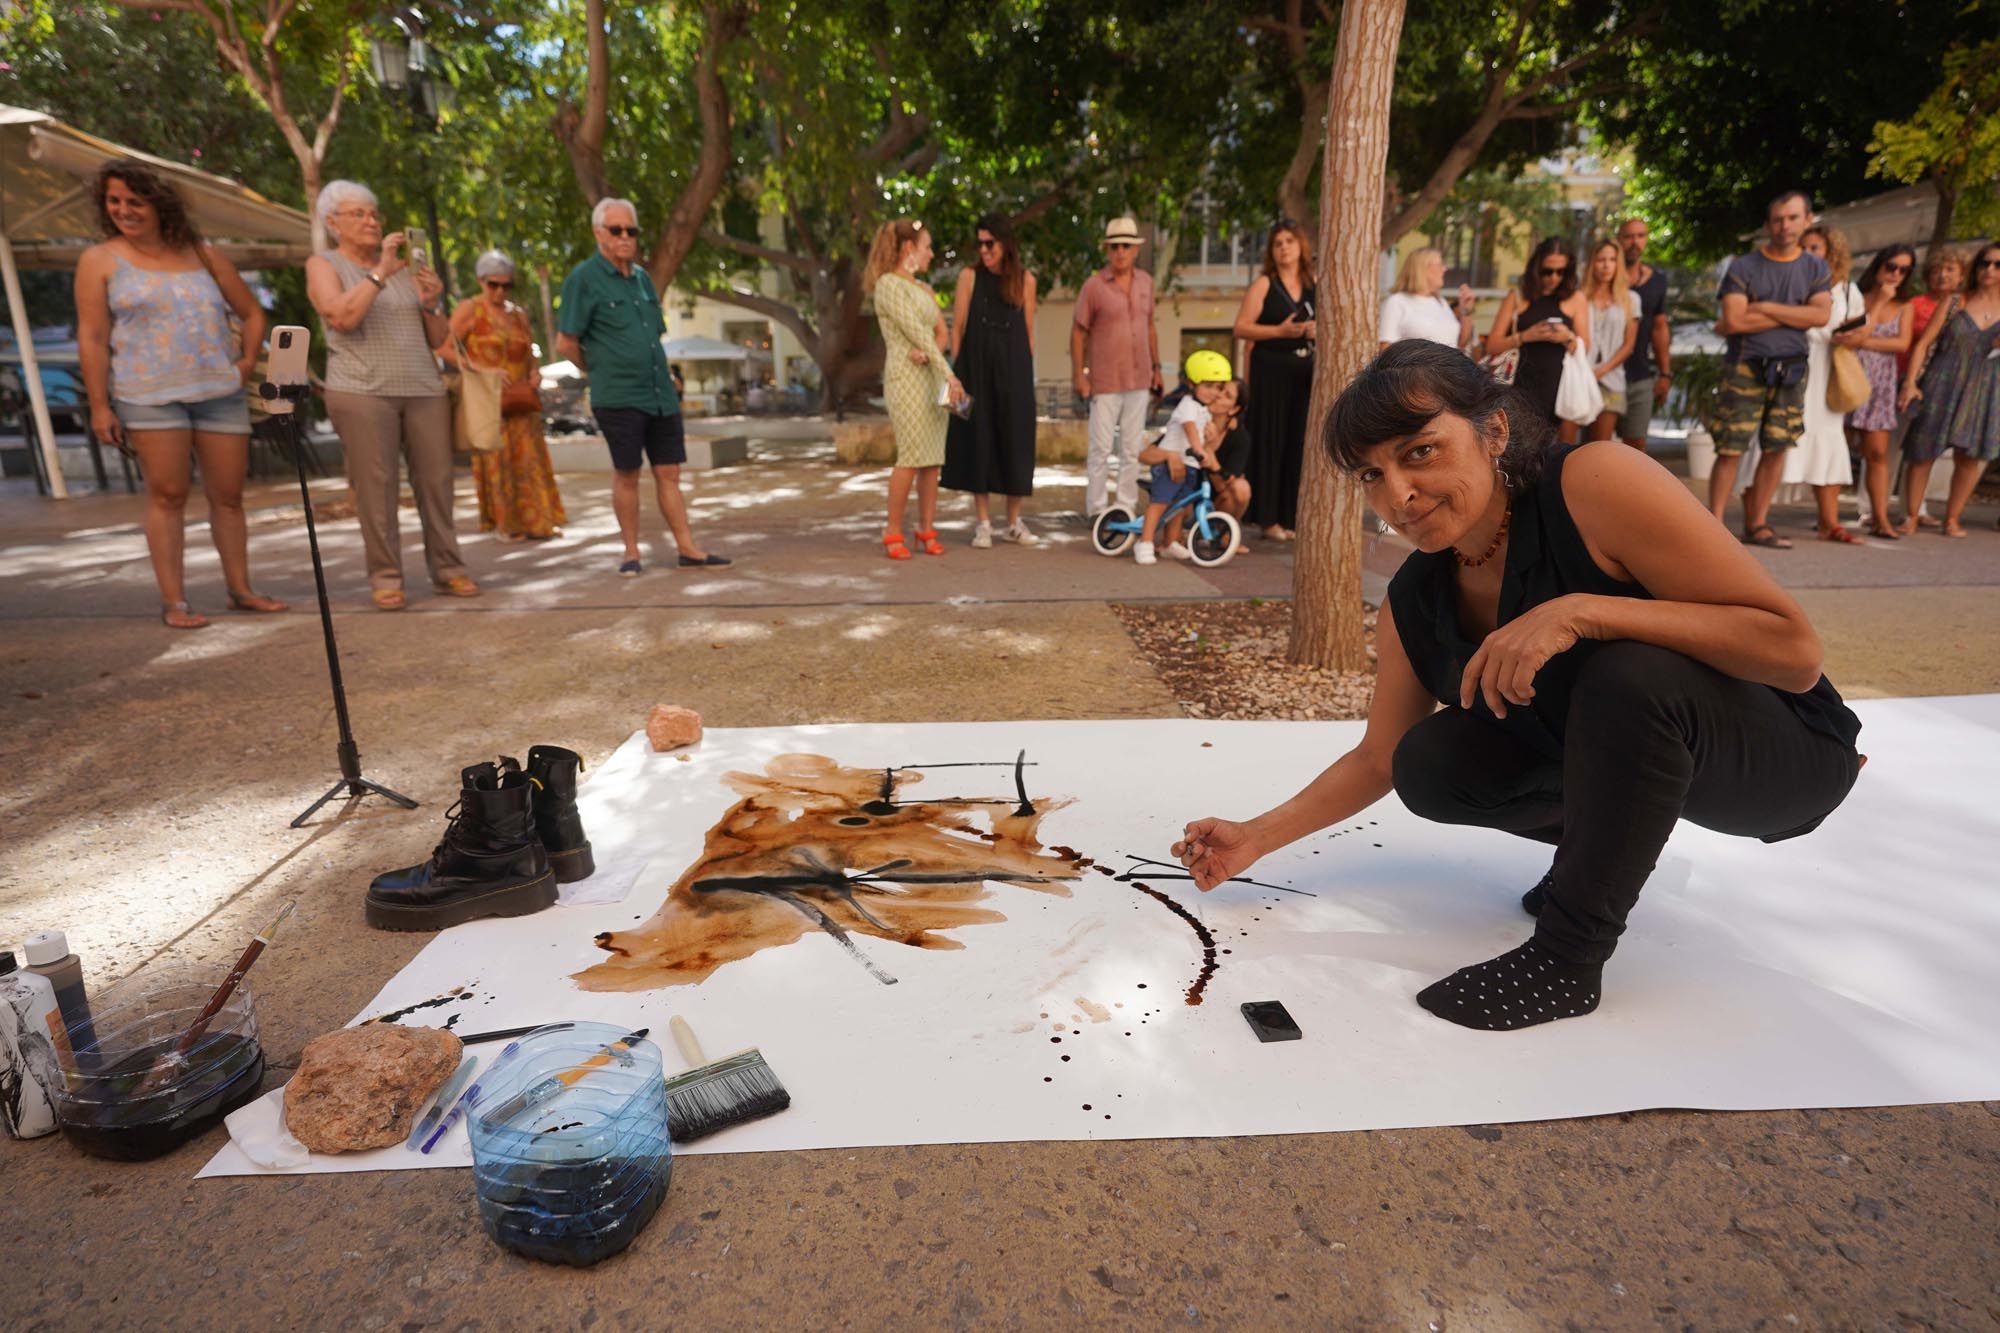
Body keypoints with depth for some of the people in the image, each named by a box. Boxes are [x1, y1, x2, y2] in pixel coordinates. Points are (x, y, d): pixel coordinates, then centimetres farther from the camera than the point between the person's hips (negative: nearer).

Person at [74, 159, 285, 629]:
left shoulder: (201, 254, 13)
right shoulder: (100, 261, 6)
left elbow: (252, 313, 21)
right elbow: (92, 337, 0)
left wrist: (248, 361, 5)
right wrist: (99, 405, -6)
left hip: (221, 392, 3)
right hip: (151, 396, -2)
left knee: (228, 494, 5)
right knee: (167, 494, -5)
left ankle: (240, 588, 15)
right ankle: (173, 602, -1)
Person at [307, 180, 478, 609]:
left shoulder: (404, 266, 18)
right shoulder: (323, 265, 9)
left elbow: (439, 339, 17)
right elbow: (342, 317, -12)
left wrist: (430, 304, -1)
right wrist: (380, 273, -13)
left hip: (424, 390, 3)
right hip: (362, 392, -3)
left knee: (435, 480, -1)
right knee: (376, 486, -7)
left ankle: (448, 569, 6)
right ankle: (385, 578, -3)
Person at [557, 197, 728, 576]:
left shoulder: (642, 277, 15)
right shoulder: (584, 279, -5)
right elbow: (565, 343, -5)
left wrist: (660, 376, 15)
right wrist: (601, 371, 5)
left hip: (661, 393, 6)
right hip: (618, 398, -5)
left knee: (668, 473, 6)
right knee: (626, 474, 1)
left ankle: (687, 549, 10)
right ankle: (631, 553, 12)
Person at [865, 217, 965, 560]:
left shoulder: (924, 288, 19)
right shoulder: (888, 284, -5)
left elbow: (941, 332, 10)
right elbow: (916, 332, -13)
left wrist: (927, 352, -12)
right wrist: (949, 374, -18)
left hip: (933, 375, 7)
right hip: (905, 377, -7)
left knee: (933, 457, 3)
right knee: (911, 456, -12)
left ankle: (927, 529, 10)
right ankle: (893, 532, -3)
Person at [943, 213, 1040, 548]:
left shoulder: (1025, 279, 6)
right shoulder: (970, 275, 2)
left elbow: (1028, 331, 9)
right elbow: (958, 328, 1)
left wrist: (1027, 371, 6)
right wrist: (956, 372, -5)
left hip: (1013, 370, 1)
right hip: (977, 369, -1)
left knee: (1015, 442, 3)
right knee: (978, 440, 0)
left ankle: (1014, 523, 12)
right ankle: (983, 523, 7)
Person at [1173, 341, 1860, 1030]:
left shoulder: (1595, 482, -28)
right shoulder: (1413, 604, -10)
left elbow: (1795, 651, -28)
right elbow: (1379, 760, 2)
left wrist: (1582, 612, -39)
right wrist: (1257, 836, -6)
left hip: (1786, 747, -5)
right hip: (1625, 755, 6)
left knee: (1631, 670, -35)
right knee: (1427, 767, -12)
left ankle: (1568, 958, -16)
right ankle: (1610, 847, 15)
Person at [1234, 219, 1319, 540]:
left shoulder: (1314, 286, 13)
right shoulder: (1263, 284, 0)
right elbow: (1241, 327, -8)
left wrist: (1317, 331, 1)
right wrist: (1280, 330, -18)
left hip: (1304, 370, 5)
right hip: (1270, 369, -5)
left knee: (1299, 442, 4)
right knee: (1269, 441, -5)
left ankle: (1290, 515, 12)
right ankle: (1266, 517, 1)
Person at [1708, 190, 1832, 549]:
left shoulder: (1815, 268, 11)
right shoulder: (1743, 267, -1)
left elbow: (1821, 315, -4)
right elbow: (1734, 321, -12)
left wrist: (1765, 308, -10)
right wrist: (1793, 315, -4)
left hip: (1791, 370, 4)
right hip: (1745, 368, -4)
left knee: (1776, 449, 4)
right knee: (1731, 449, -8)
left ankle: (1757, 525, 11)